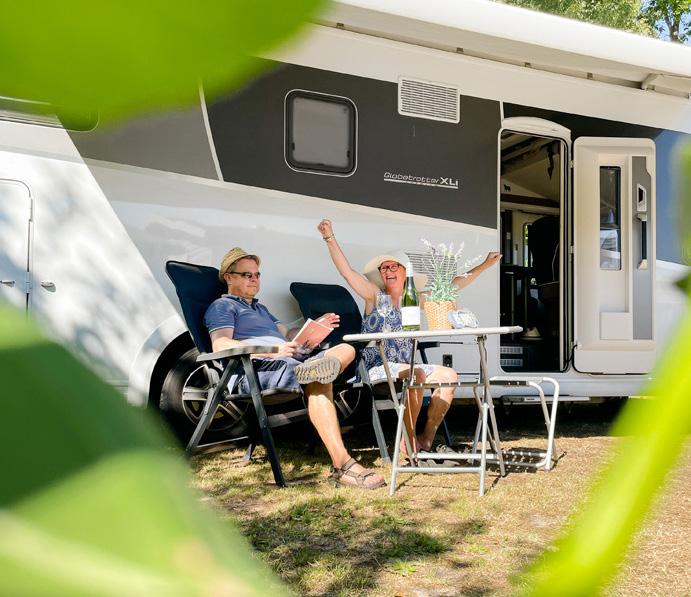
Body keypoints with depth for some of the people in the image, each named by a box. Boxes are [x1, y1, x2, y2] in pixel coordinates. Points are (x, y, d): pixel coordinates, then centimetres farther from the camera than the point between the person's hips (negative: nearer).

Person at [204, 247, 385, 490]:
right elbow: (221, 345, -9)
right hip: (256, 369, -9)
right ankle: (342, 465, -45)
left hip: (291, 361, 9)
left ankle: (311, 369, -41)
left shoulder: (260, 308, 39)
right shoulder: (222, 306, 10)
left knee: (345, 349, -7)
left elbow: (286, 335, 38)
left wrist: (315, 327, 18)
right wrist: (272, 351, -22)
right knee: (318, 380, -35)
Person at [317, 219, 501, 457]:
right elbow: (347, 271, -11)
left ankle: (427, 438, -6)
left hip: (405, 368, 6)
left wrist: (484, 266, 20)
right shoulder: (375, 295, 2)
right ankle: (408, 439, -19)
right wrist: (330, 238, -22)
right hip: (377, 369, -6)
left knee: (448, 374, -10)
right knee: (417, 373, -31)